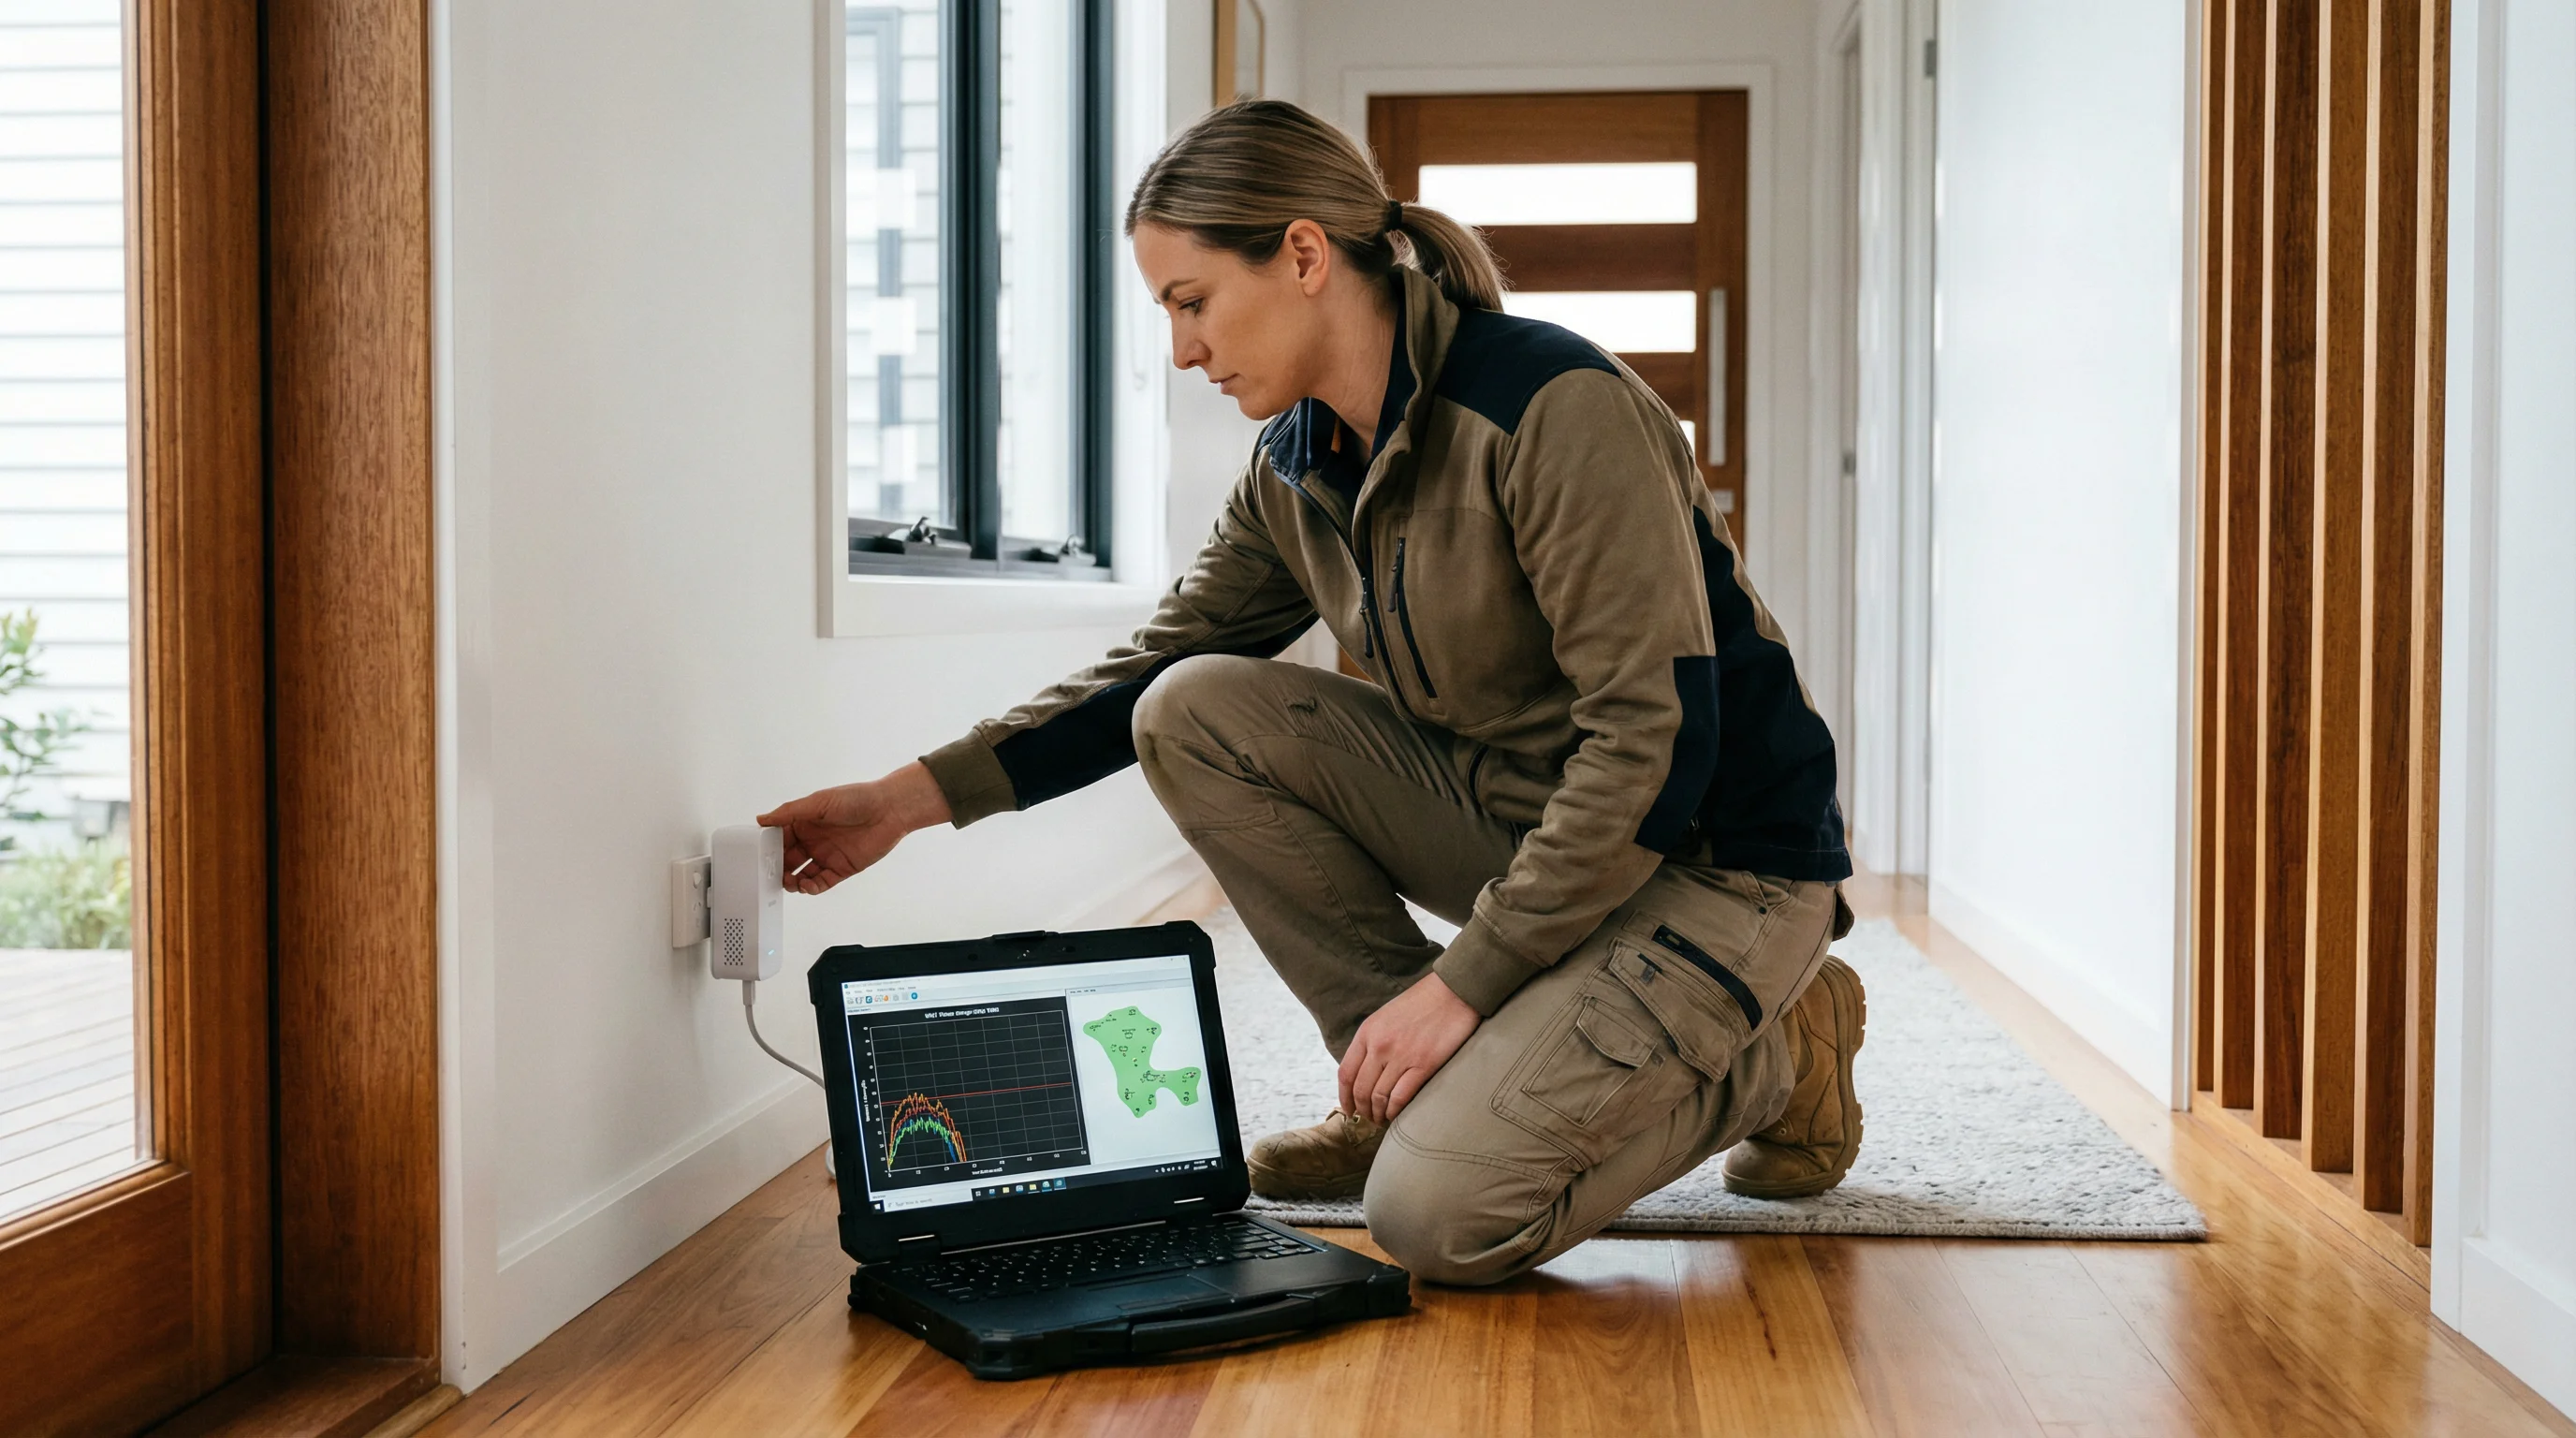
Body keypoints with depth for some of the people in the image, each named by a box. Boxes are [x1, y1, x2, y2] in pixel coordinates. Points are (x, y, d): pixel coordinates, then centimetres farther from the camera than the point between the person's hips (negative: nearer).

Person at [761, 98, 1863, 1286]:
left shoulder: (1556, 409, -23)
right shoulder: (1297, 469, 2)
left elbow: (1660, 739, -26)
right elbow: (1153, 667, 10)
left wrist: (1464, 979, -23)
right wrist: (916, 796, 1)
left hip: (1714, 865, -7)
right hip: (1512, 819, 7)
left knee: (1440, 1216, -22)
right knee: (1194, 713, -7)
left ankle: (1770, 1054, 3)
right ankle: (1401, 1085, 2)